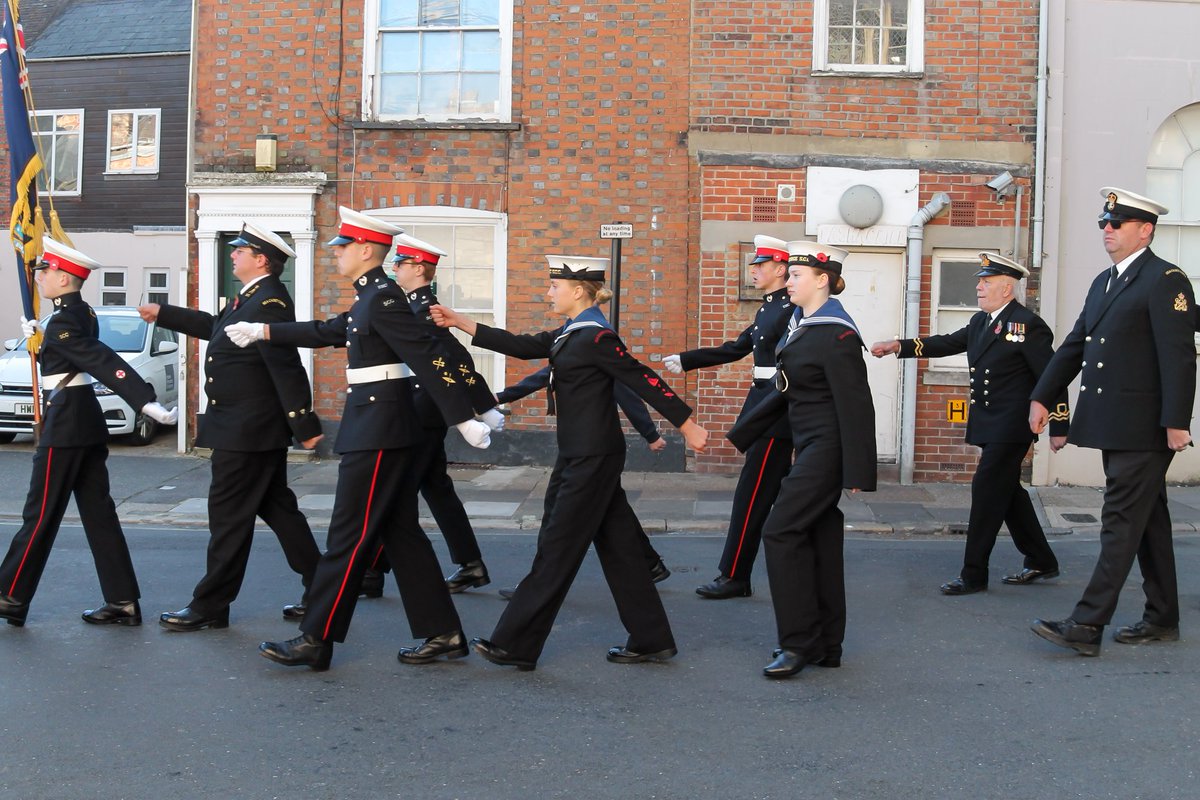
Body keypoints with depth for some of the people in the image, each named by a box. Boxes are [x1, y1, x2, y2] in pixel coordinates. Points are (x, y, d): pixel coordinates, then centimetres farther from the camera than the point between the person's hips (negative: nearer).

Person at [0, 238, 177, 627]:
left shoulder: (61, 322, -17)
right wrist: (41, 338, 12)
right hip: (87, 420, 9)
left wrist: (146, 402, -35)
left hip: (65, 424, -9)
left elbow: (104, 362, -28)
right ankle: (123, 603, 9)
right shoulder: (83, 313, 11)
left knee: (41, 514, 2)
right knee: (98, 512, 8)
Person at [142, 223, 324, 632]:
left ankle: (209, 606, 9)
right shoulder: (251, 298, 12)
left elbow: (287, 369, -23)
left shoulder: (269, 302, -20)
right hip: (257, 430, 10)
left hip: (246, 431, -10)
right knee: (278, 509, 14)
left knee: (229, 516, -1)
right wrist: (163, 313, 31)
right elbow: (214, 326, 28)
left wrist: (305, 425, -24)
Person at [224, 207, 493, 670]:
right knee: (401, 532, 12)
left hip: (378, 431, -10)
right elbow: (326, 332, 26)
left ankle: (316, 641, 6)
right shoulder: (370, 299, 15)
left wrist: (463, 419, -23)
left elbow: (430, 357, -21)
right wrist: (263, 331, 28)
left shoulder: (383, 298, -15)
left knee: (349, 536, -3)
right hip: (383, 427, 10)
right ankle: (443, 633, 16)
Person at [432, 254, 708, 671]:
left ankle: (515, 645, 6)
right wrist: (461, 323, 9)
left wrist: (686, 425, -15)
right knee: (616, 545, 12)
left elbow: (643, 380, -16)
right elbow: (521, 346, 11)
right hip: (581, 454, 10)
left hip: (592, 459, -10)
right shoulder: (569, 335, 13)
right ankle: (650, 640, 19)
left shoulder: (597, 337, -15)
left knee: (558, 547, -2)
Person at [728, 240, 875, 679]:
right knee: (819, 540, 12)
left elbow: (855, 407, -20)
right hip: (812, 446, 10)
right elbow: (785, 392, 20)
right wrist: (740, 433, 21)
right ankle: (826, 646, 20)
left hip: (827, 449, -10)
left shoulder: (836, 334, -17)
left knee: (780, 531, -10)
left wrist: (858, 474, -22)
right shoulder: (804, 326, 13)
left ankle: (800, 642, -3)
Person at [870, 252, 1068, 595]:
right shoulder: (980, 322, 12)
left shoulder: (1027, 324, -14)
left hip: (1010, 427, -9)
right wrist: (898, 346, 0)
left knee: (986, 491, -8)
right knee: (1008, 493, 15)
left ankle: (973, 575, -1)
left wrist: (1059, 427, -12)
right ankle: (1041, 563, 29)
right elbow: (946, 344, 12)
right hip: (989, 428, 9)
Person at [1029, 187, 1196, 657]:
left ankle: (1087, 626, -9)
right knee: (1147, 521, 15)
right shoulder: (1103, 282, 18)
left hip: (1143, 428, -9)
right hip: (1111, 424, 9)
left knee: (1121, 523, -8)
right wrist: (1042, 397, 13)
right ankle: (1162, 620, 24)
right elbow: (1074, 345, 19)